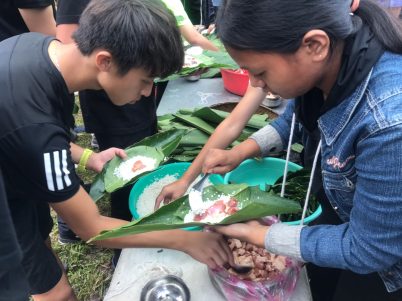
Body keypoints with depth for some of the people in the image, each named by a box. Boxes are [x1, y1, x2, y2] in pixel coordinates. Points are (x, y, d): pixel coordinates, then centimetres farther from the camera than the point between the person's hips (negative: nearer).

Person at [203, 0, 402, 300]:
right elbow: (295, 118, 3)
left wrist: (256, 234, -23)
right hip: (342, 218, 5)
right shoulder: (322, 59, -20)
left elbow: (368, 251, -28)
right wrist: (241, 152, -11)